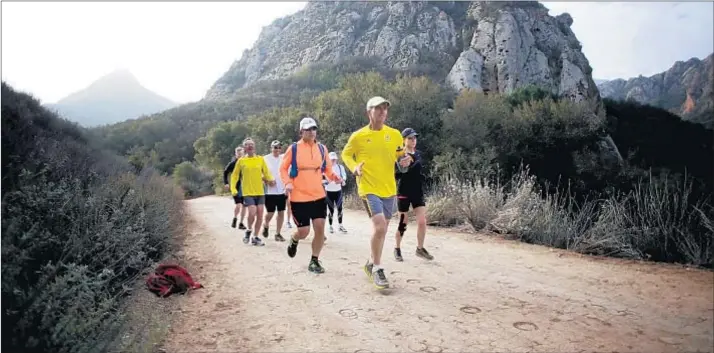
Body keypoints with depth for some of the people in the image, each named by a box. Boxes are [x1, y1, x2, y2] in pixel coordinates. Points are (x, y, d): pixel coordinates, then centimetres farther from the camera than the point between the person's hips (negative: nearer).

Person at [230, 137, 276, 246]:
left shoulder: (261, 159, 5)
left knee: (260, 214, 2)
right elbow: (234, 175, 8)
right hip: (247, 192, -3)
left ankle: (255, 237, 19)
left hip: (260, 192, 3)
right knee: (252, 212, -19)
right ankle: (249, 231, 11)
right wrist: (233, 188, -2)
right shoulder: (241, 161, 1)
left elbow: (266, 173, 8)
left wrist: (271, 180, -11)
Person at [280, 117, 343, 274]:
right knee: (304, 231, -1)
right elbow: (283, 168, 2)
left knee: (320, 228, -2)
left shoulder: (322, 148, 4)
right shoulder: (293, 148, -5)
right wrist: (288, 183, -15)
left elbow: (327, 168, 15)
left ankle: (314, 261, 15)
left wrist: (334, 176, -6)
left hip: (318, 196, 3)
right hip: (299, 197, -3)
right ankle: (294, 240, 37)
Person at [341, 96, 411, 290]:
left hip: (389, 189, 5)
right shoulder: (358, 136, -5)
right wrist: (354, 167, -11)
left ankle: (371, 263, 36)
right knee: (379, 226, -19)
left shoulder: (394, 134, 3)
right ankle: (377, 269, 0)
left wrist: (405, 161, -9)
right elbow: (345, 154, 8)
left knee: (382, 229, 15)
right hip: (369, 188, -5)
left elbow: (401, 156, 15)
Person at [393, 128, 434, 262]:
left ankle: (420, 249, 15)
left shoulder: (418, 154, 10)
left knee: (422, 221, -2)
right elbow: (395, 176, -15)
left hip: (418, 192, 5)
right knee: (403, 223, 4)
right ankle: (397, 249, 23)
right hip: (404, 193, -5)